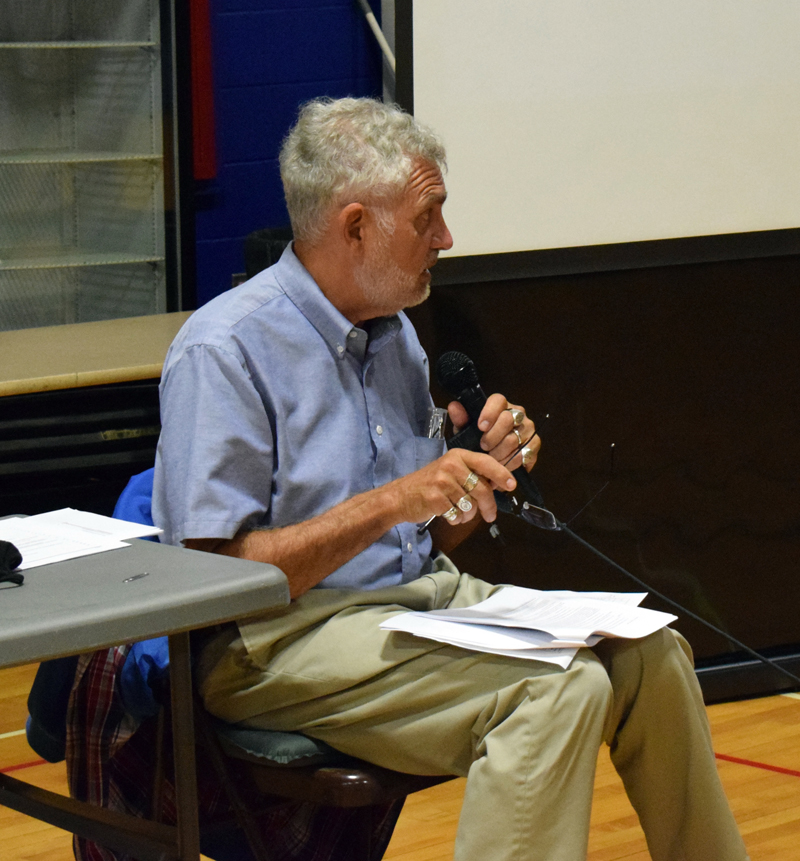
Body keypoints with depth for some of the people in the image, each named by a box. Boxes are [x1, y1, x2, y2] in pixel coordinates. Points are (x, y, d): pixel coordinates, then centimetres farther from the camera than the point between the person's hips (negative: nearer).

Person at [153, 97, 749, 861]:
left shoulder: (393, 334, 13)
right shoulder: (223, 351, -14)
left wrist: (483, 472, -2)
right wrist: (391, 502, -24)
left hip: (423, 598, 8)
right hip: (280, 641, -8)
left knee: (649, 654, -7)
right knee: (556, 691, -28)